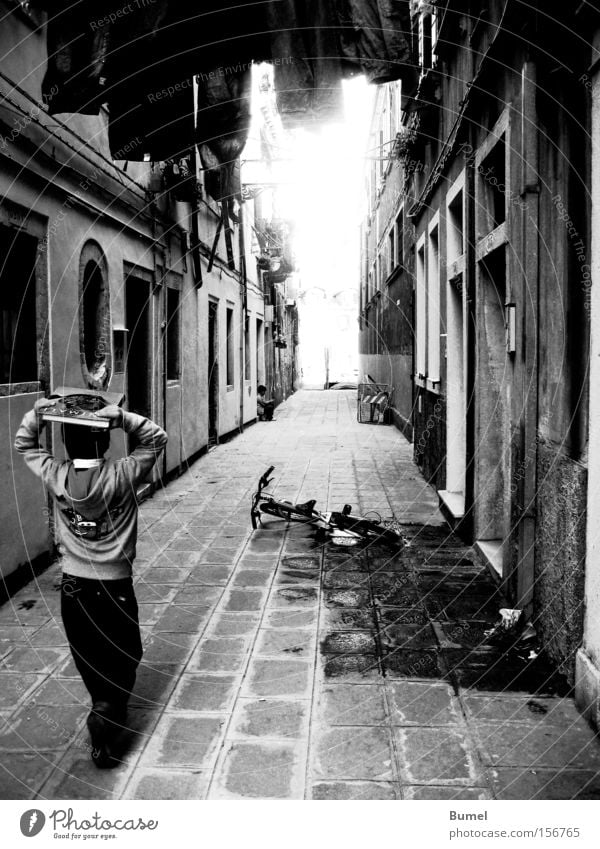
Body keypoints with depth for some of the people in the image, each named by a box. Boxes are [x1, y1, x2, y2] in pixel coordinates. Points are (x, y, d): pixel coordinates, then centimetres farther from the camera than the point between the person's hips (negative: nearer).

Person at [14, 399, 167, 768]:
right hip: (114, 587, -3)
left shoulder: (56, 477, -9)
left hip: (73, 586, 3)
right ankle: (104, 719, -6)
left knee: (90, 661, 21)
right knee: (122, 660, 11)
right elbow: (157, 438, -9)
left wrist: (36, 415, -8)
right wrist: (122, 417, -22)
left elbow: (24, 445, 8)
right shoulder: (121, 476, -18)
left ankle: (107, 710, 37)